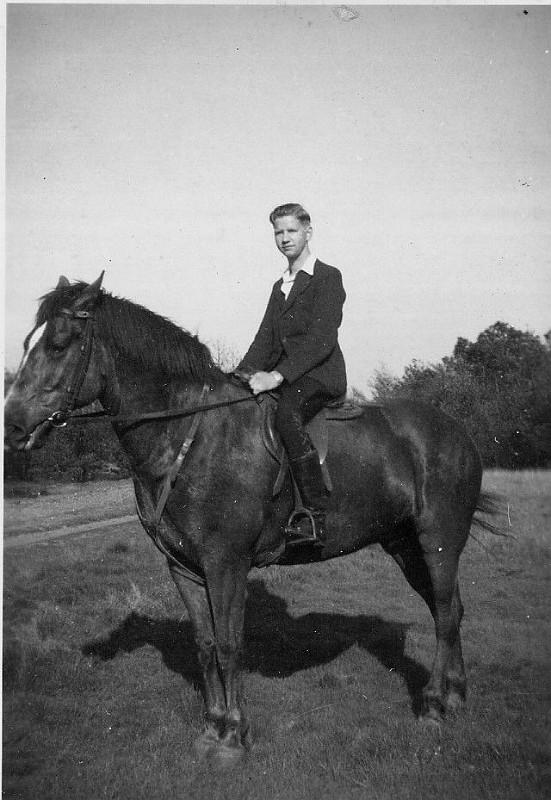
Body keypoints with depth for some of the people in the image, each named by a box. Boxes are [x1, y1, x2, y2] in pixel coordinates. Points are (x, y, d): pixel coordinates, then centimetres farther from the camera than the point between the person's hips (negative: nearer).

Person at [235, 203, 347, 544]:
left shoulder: (328, 277, -2)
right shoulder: (280, 286, 24)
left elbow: (321, 339, -15)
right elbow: (265, 339, 18)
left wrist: (277, 375, -25)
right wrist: (243, 374, -1)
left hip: (320, 375, -9)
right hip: (286, 374, 9)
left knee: (286, 414, -36)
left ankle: (316, 515, -35)